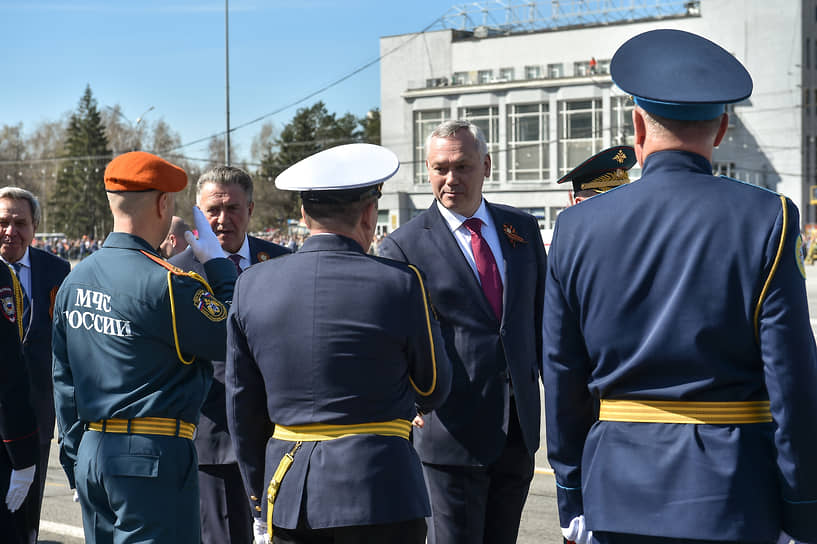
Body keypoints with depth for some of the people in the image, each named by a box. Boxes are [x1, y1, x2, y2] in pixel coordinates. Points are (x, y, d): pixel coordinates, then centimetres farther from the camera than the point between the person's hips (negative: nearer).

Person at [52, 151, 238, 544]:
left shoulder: (74, 281, 8)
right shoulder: (166, 284, -16)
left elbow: (63, 380, 14)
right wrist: (216, 262, 1)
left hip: (91, 454, 8)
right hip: (154, 458, -8)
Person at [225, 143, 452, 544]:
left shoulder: (252, 285, 2)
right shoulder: (398, 284, -9)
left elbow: (242, 406, 8)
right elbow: (433, 390, 5)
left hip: (288, 494, 4)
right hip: (379, 491, -4)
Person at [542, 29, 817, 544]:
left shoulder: (577, 227, 0)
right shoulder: (766, 220, -8)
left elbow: (563, 382, 5)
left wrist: (573, 502, 15)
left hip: (617, 501, 3)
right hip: (731, 501, -2)